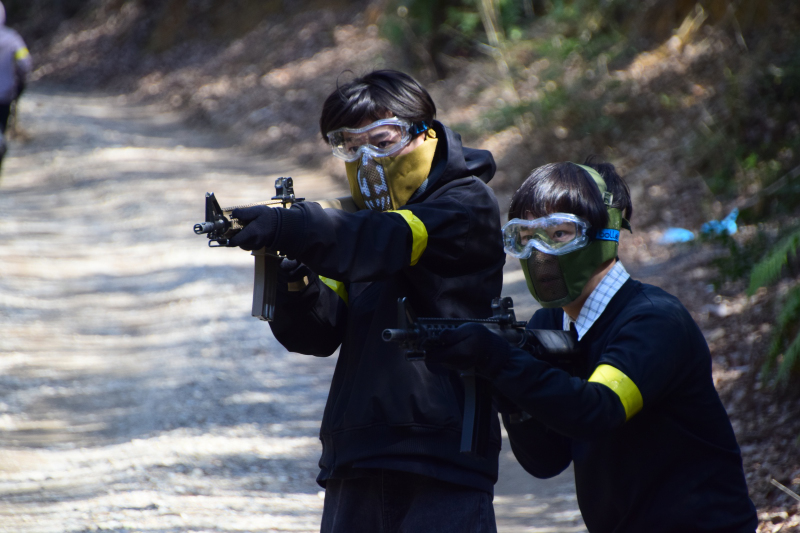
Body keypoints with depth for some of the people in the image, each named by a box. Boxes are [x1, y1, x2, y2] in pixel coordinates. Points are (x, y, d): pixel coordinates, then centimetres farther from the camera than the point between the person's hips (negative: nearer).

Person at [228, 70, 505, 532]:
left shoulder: (468, 206, -2)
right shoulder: (360, 217, 18)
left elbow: (389, 241, -22)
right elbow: (319, 334, 9)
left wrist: (295, 230, -37)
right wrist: (296, 282, -12)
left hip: (442, 461, -6)